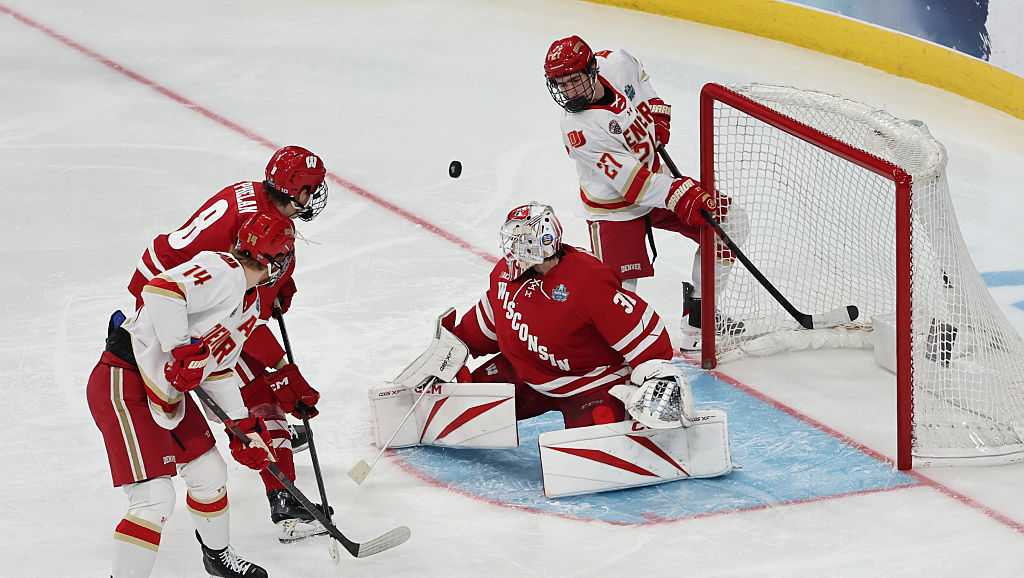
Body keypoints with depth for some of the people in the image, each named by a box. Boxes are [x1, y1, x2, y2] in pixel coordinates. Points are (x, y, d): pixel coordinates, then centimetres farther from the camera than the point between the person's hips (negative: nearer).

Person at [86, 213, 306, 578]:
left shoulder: (249, 304, 12)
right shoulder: (222, 271, -20)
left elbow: (218, 368, 20)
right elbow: (160, 289, -35)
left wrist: (244, 425, 16)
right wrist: (183, 349, -33)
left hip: (167, 390, 10)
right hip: (123, 384, -10)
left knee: (209, 474, 20)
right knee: (154, 498, -15)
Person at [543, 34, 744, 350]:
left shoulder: (616, 62, -15)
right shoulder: (578, 129, -31)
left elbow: (638, 76, 14)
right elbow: (628, 179, -31)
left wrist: (656, 110, 5)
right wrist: (677, 195, -36)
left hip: (654, 175, 7)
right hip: (613, 205, -7)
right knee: (618, 285, -19)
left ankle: (698, 320, 20)